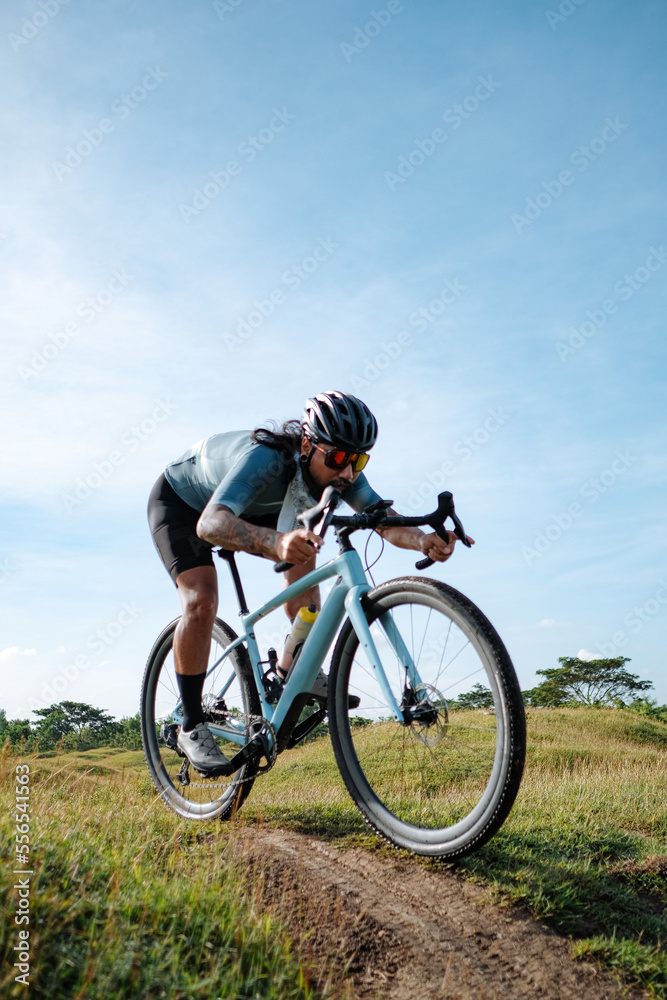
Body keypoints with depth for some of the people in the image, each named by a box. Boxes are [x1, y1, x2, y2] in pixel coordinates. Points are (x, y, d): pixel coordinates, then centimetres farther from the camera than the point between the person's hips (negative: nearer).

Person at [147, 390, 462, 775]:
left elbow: (383, 518, -31)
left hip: (247, 507, 7)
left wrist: (424, 539, -52)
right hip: (180, 502, -6)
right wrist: (278, 543, -74)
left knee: (303, 549, -11)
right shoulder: (266, 458, -43)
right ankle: (192, 727, -7)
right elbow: (210, 524, -57)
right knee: (202, 601, -23)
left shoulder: (337, 467, -24)